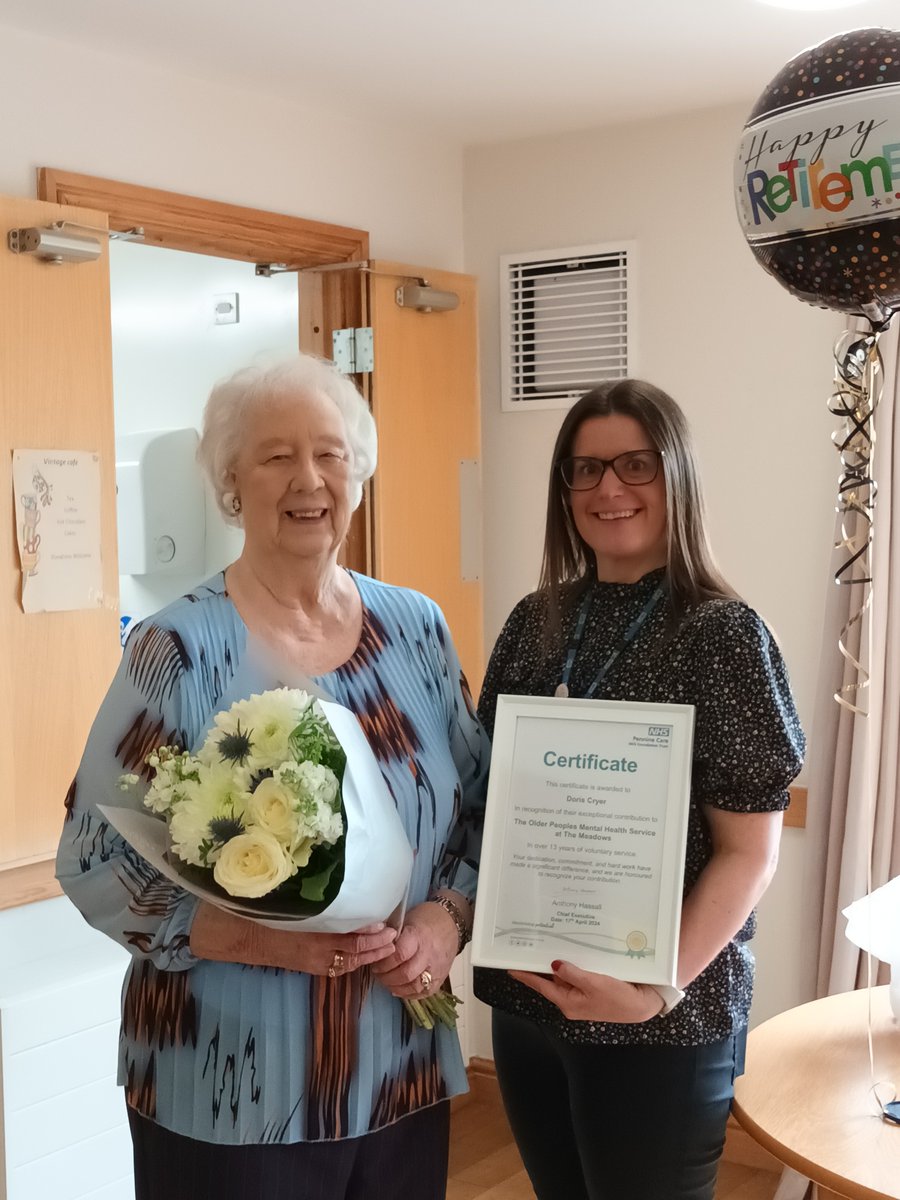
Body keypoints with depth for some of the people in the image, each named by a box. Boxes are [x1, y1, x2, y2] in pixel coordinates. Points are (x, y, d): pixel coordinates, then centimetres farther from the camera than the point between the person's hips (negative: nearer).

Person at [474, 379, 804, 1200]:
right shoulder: (536, 621, 3)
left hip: (661, 1023, -4)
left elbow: (749, 853, -12)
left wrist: (660, 986, -22)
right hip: (525, 998, 5)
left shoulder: (723, 634, -11)